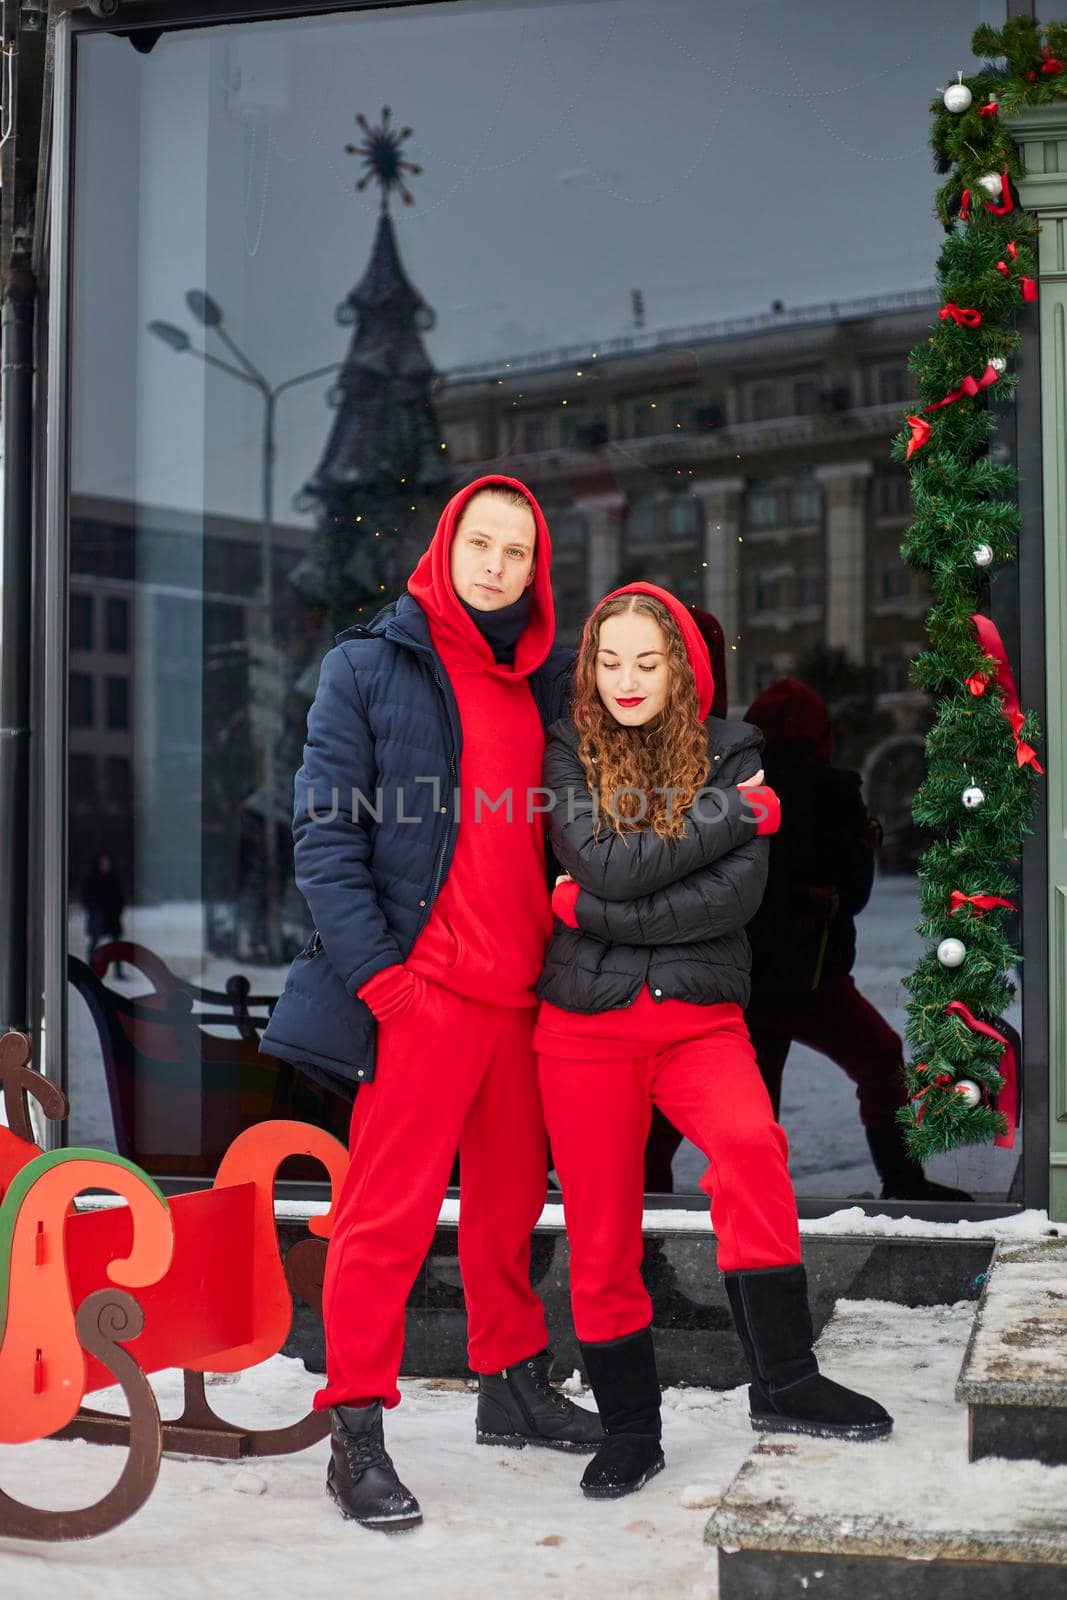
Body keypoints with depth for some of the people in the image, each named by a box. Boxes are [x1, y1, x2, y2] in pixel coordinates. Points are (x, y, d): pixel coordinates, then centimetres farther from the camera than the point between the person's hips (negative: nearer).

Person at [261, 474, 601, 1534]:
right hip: (423, 988, -5)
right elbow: (323, 834, -7)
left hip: (524, 988, 6)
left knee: (511, 1199, 15)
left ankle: (513, 1387, 30)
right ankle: (355, 1433, 4)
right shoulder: (370, 664, -1)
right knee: (388, 1210, -5)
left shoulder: (546, 681, 14)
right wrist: (377, 972, -13)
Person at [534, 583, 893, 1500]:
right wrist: (738, 814, -9)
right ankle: (630, 1431, 21)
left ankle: (782, 1382, -19)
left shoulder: (730, 751, 5)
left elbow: (738, 892, -8)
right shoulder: (568, 753, 4)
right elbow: (602, 864, -13)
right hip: (586, 1023, 1)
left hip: (700, 1013, 0)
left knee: (750, 1145, -29)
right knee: (601, 1233, 4)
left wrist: (594, 913, -12)